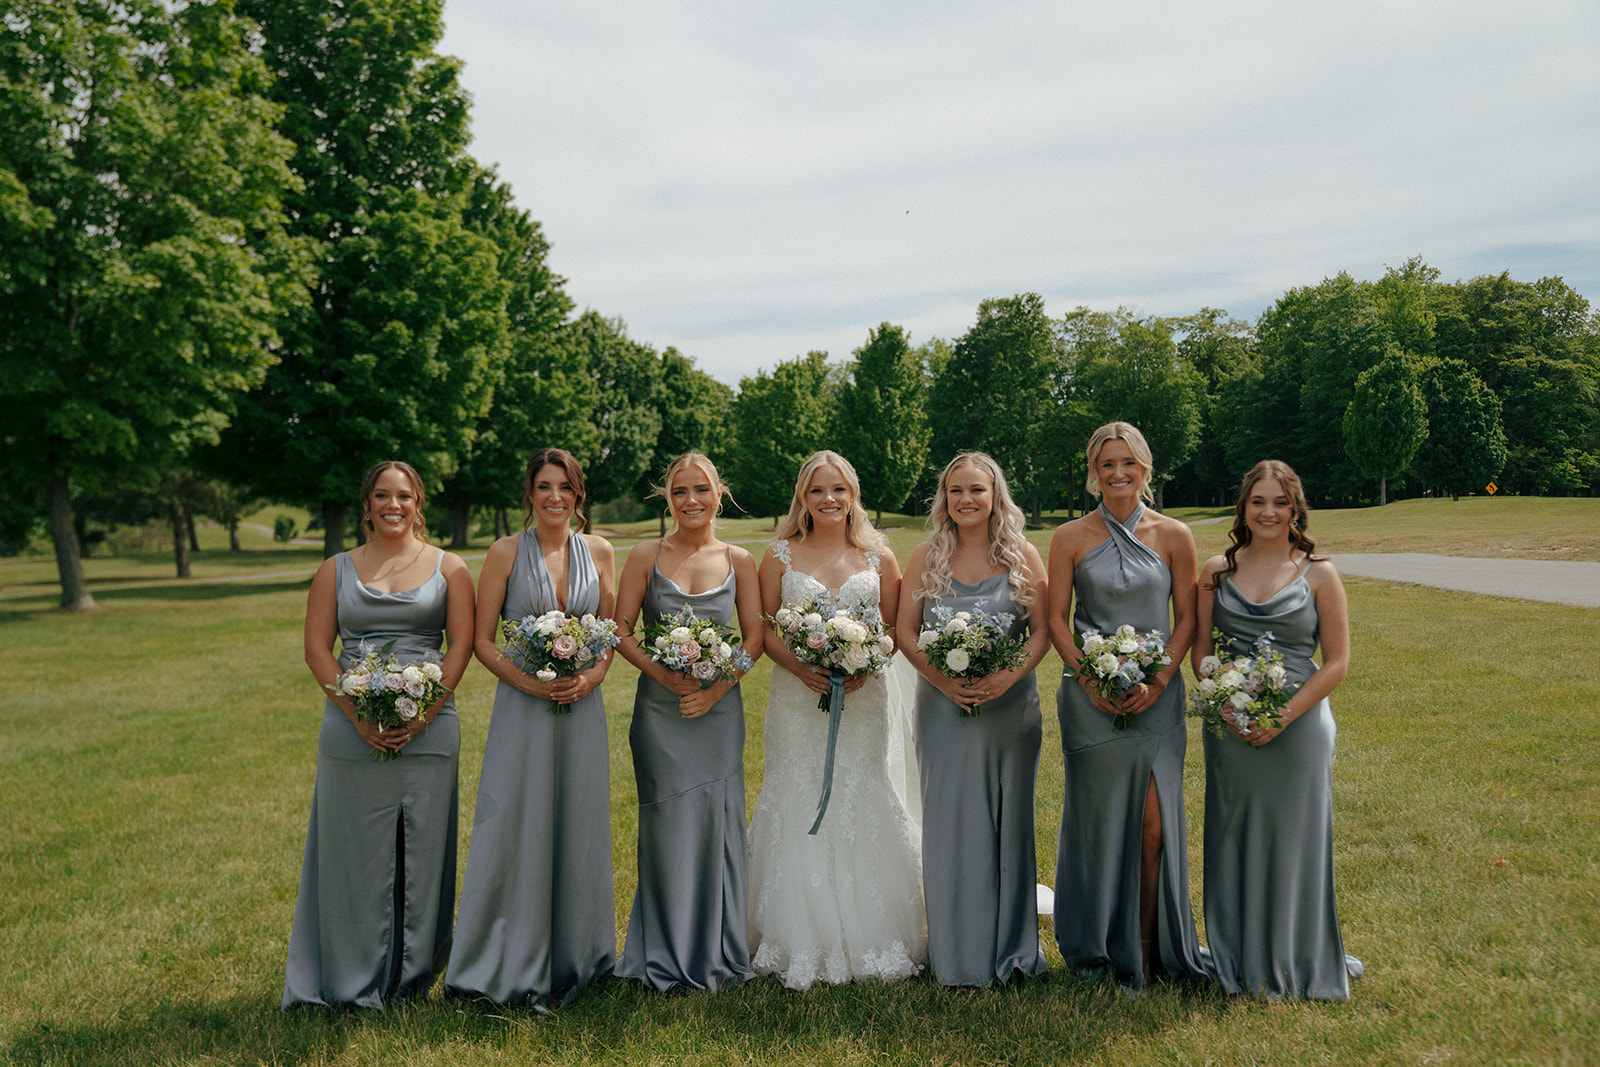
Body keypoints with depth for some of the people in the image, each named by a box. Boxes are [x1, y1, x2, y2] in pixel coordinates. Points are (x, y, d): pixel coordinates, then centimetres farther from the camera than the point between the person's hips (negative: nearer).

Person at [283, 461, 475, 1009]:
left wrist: (423, 713, -12)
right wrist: (359, 715, -11)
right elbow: (316, 648, 3)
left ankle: (412, 975, 18)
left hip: (427, 731, 0)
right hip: (352, 732, 1)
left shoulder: (448, 568, 9)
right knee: (354, 852, 4)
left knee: (422, 850, 4)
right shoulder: (336, 570, 11)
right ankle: (355, 979, 16)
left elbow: (461, 644, 1)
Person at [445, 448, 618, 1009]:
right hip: (522, 707, -2)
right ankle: (513, 966, 13)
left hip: (582, 708, 3)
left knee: (577, 829, 8)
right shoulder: (506, 553, -1)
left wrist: (593, 675, -8)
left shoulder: (597, 551, 7)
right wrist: (528, 682, -15)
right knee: (515, 829, -1)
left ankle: (571, 960, 23)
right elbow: (482, 641, -1)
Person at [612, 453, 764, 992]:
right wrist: (662, 674, -14)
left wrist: (714, 690, -9)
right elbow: (621, 631, 0)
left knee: (717, 822, 5)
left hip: (719, 707, 1)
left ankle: (717, 952, 20)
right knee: (668, 826, 3)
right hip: (661, 708, -1)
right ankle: (667, 955, 17)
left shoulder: (739, 561, 4)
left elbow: (754, 638, 3)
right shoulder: (645, 558, 1)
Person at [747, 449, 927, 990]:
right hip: (798, 696, 0)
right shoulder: (780, 555, 4)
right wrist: (800, 667, -13)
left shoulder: (878, 556, 6)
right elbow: (764, 627, 3)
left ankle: (869, 941, 15)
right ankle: (802, 945, 11)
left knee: (861, 802, 3)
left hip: (862, 696, 1)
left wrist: (863, 666, -12)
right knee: (799, 803, 1)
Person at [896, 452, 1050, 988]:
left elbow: (1043, 631, 0)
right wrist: (943, 680, -14)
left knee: (1007, 818, 6)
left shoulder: (1023, 556, 2)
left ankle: (1010, 948, 20)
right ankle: (957, 952, 15)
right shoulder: (926, 557, 3)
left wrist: (1009, 676, -16)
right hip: (943, 704, 0)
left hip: (1010, 704, 0)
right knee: (950, 819, 3)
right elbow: (905, 632, 1)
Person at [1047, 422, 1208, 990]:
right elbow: (1056, 619, 2)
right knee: (1098, 822, 7)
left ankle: (1146, 946, 12)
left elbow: (1185, 619, 5)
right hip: (1091, 700, 0)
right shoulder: (1071, 538, 2)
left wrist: (1156, 682, -8)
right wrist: (1092, 681, -10)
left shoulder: (1173, 536, 4)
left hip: (1156, 698, 0)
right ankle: (1096, 944, 22)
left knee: (1153, 824, -4)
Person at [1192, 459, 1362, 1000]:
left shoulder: (1319, 575, 0)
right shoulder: (1217, 570, 5)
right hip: (1230, 727, 2)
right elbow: (1199, 649, 6)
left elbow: (1337, 661, -3)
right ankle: (1241, 961, 23)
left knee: (1295, 839, 6)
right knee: (1235, 838, 8)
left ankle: (1298, 963, 24)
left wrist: (1283, 717, -14)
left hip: (1297, 726, -2)